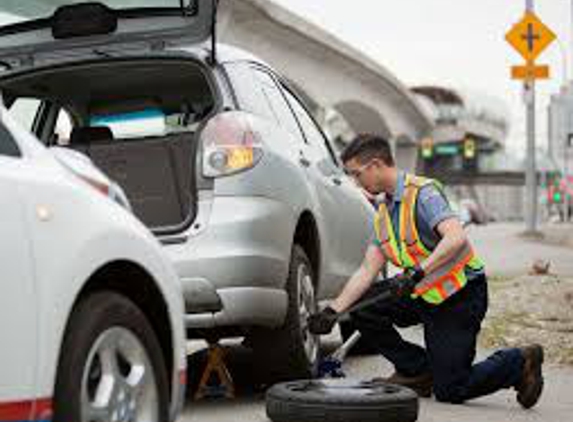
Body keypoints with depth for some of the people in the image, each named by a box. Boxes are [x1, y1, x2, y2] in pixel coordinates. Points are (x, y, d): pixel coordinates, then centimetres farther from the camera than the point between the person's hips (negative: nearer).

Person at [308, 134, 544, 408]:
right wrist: (333, 310, -7)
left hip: (460, 295, -8)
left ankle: (518, 363, 14)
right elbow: (368, 270, 3)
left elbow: (456, 238, -33)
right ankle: (415, 370, 8)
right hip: (422, 294, 8)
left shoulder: (422, 193, -18)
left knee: (449, 391, -9)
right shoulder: (383, 211, 9)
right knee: (361, 306, -6)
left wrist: (417, 272, -42)